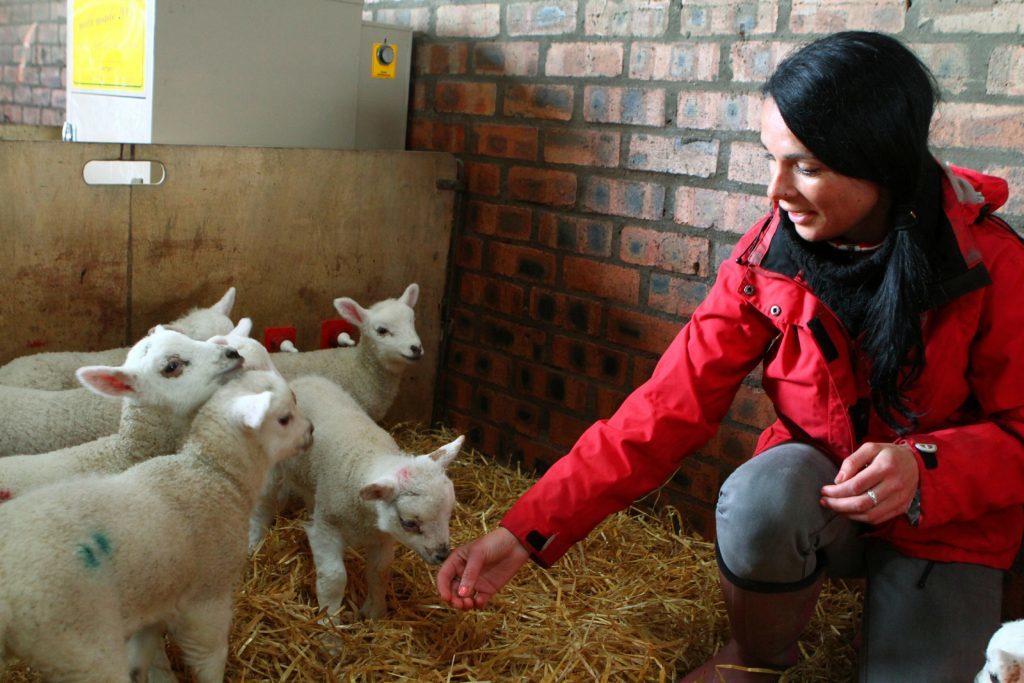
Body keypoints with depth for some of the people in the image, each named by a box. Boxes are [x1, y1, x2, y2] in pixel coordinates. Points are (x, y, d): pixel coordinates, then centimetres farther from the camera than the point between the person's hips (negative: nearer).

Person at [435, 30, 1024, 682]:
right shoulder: (765, 258, -12)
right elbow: (668, 407, -17)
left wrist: (923, 467, -30)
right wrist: (529, 531, -24)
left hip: (951, 525, -1)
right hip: (812, 494, 1)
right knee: (761, 494, -33)